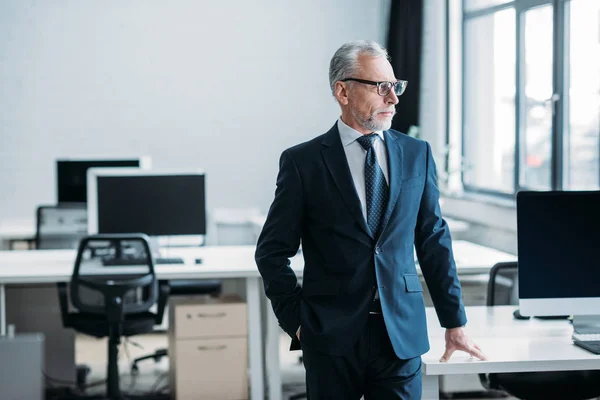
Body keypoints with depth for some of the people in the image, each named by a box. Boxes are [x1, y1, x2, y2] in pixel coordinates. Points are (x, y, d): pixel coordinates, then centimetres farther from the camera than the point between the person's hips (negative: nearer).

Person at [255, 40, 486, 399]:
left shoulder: (417, 155, 7)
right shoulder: (303, 162, -2)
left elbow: (434, 242, 10)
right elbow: (273, 251, 1)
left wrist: (455, 322, 10)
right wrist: (295, 320, -3)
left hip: (402, 333, 2)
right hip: (332, 334, -2)